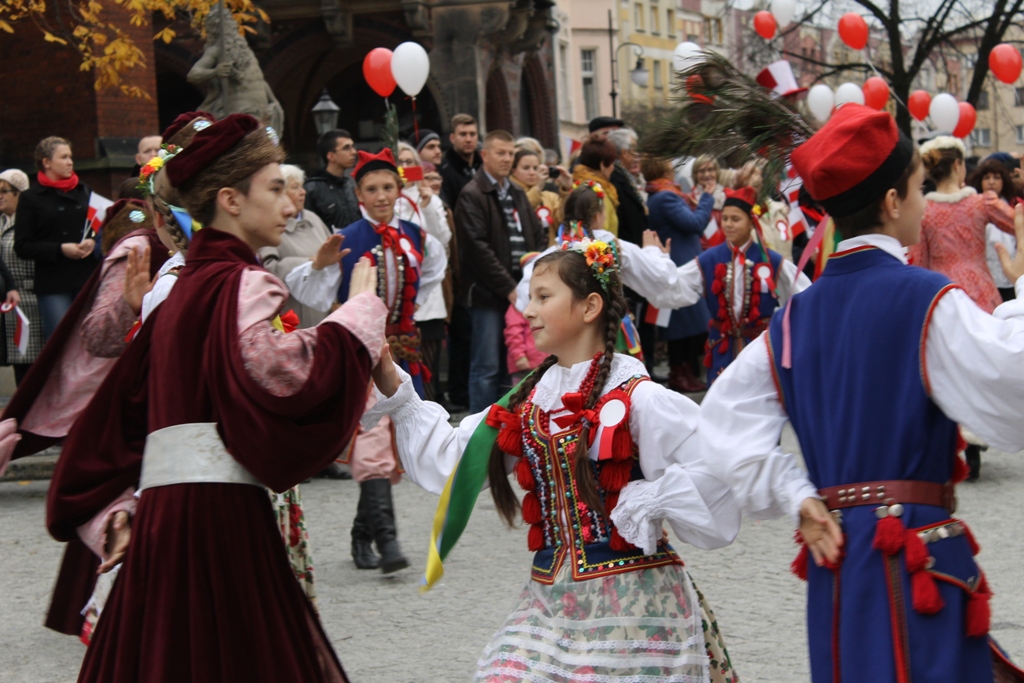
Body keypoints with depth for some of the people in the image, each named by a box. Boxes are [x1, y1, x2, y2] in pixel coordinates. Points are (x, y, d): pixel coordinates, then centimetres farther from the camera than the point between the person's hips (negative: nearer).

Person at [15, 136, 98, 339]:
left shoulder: (85, 191, 14)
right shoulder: (31, 198, 2)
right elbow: (22, 247, -3)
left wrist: (93, 242, -4)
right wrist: (60, 249, -14)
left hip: (87, 278, 4)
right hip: (53, 285, -4)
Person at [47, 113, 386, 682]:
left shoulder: (182, 289, 20)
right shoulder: (244, 284, -6)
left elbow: (127, 407, 21)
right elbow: (284, 369, -27)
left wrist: (116, 509, 19)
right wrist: (359, 314, -14)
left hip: (159, 508, 9)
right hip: (218, 508, -9)